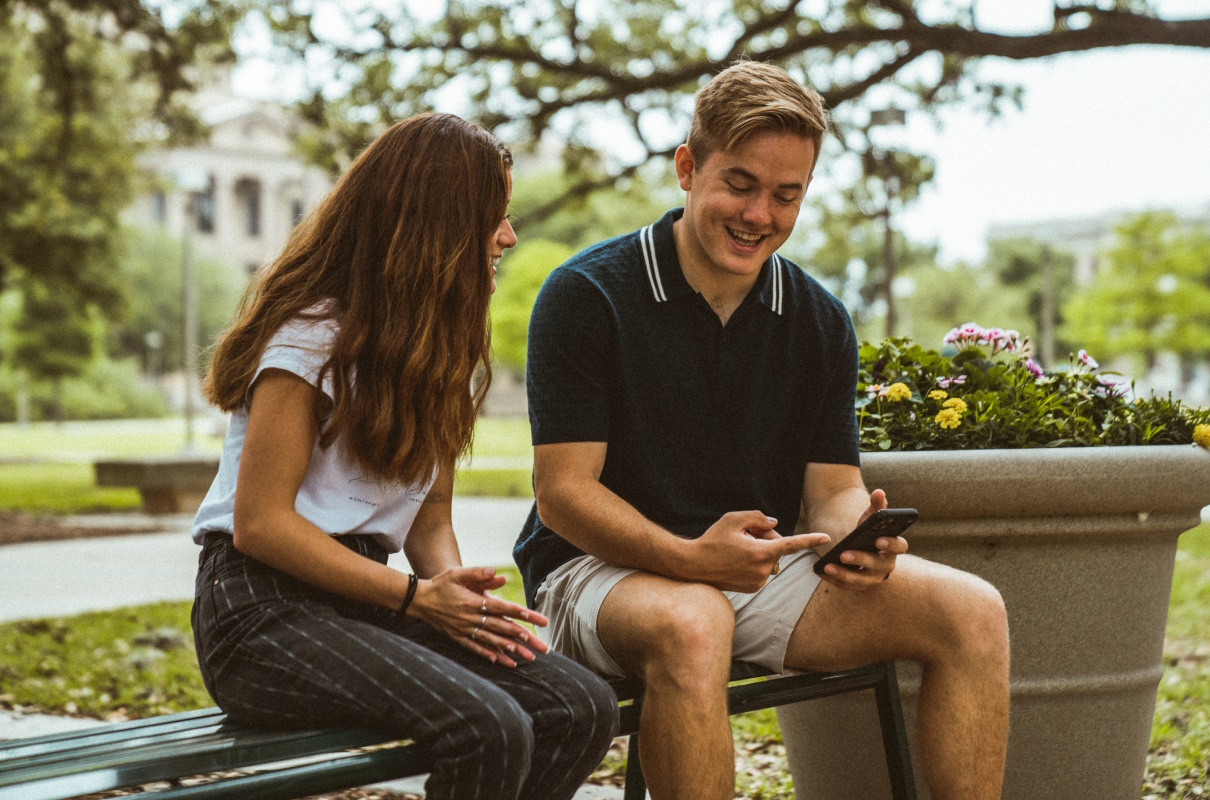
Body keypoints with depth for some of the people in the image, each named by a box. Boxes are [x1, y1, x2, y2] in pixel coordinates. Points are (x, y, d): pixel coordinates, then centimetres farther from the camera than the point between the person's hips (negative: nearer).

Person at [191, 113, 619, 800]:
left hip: (370, 595, 8)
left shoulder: (436, 344, 18)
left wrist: (455, 589, -9)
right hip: (266, 607, -7)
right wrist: (418, 596, -16)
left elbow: (430, 514, 14)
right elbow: (260, 524, -13)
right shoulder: (312, 333, -9)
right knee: (489, 728, -31)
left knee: (584, 708, -16)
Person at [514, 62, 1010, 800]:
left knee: (973, 612, -14)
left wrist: (857, 535, -19)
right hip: (602, 568, -5)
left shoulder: (820, 322, 7)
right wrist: (691, 558, -30)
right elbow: (563, 493, -13)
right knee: (690, 625, -41)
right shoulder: (586, 296, -9)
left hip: (759, 572, 5)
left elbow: (833, 489, 7)